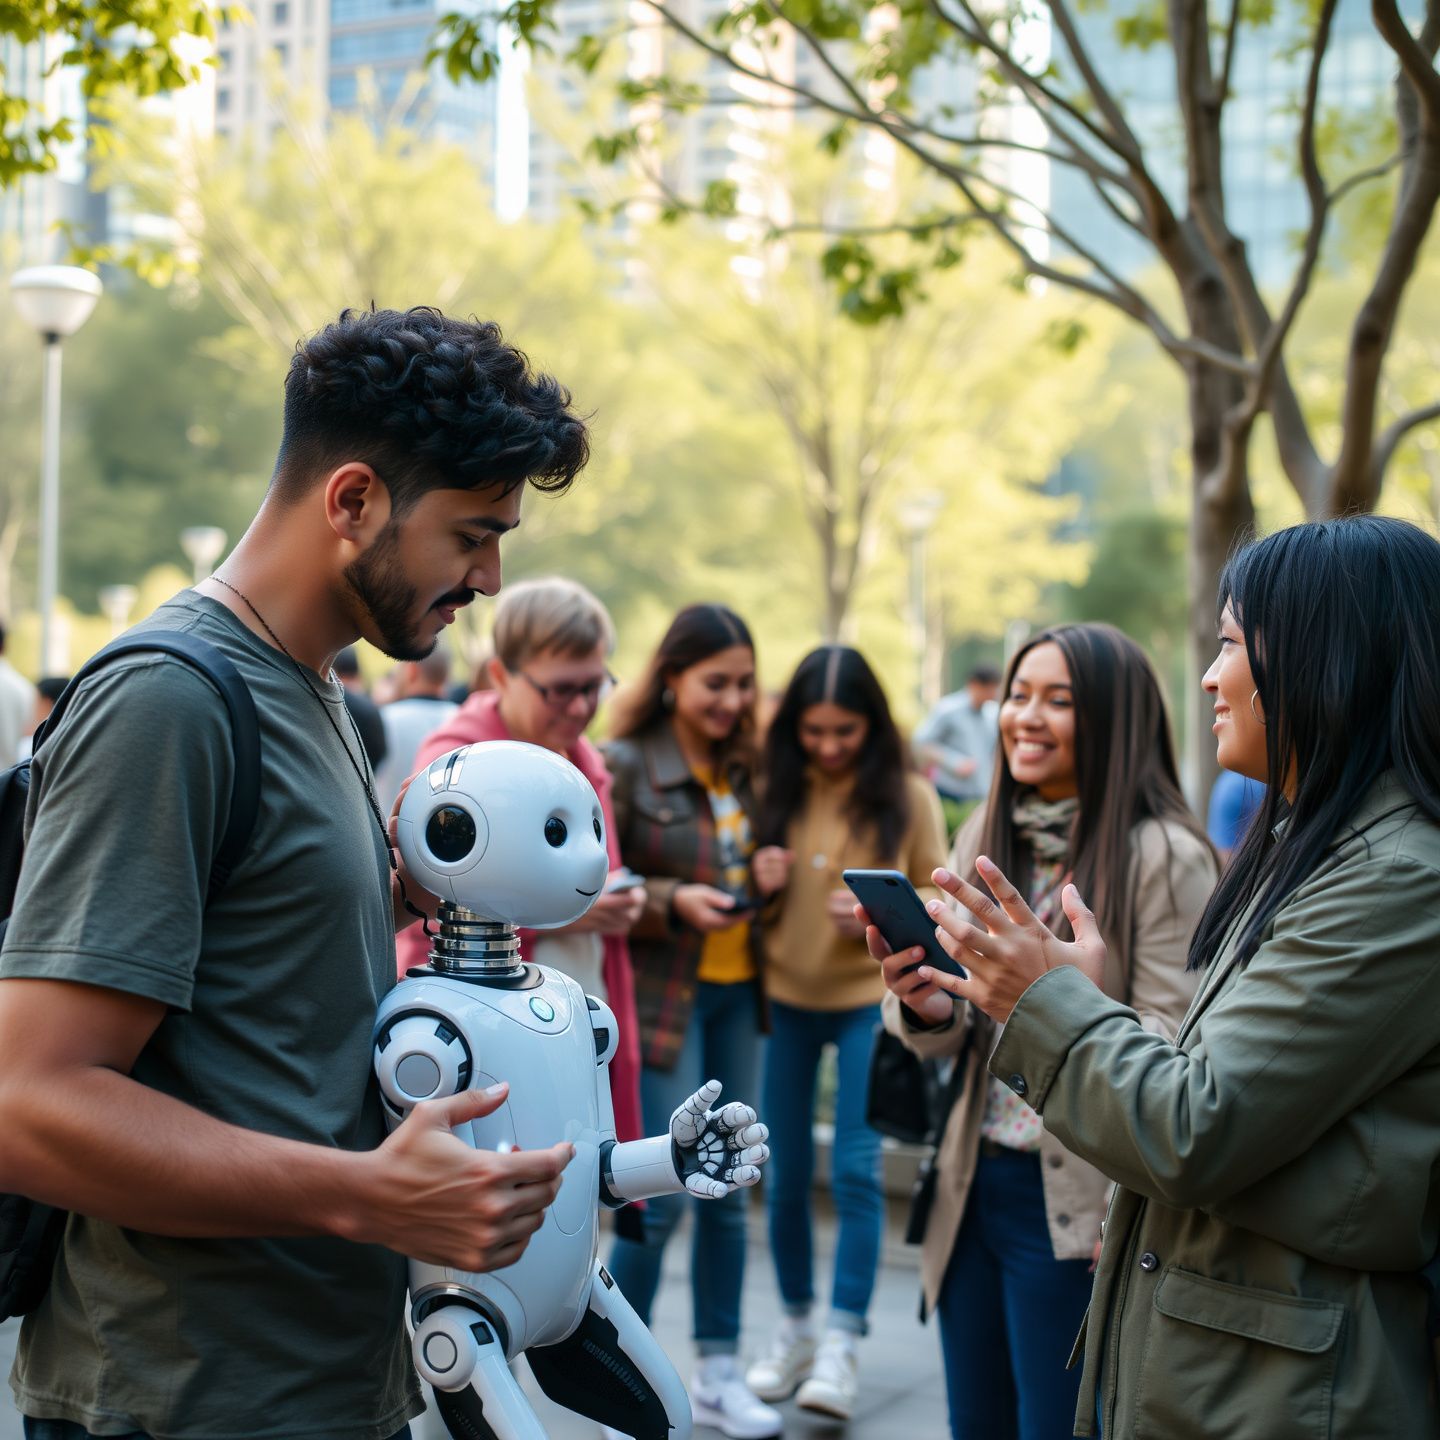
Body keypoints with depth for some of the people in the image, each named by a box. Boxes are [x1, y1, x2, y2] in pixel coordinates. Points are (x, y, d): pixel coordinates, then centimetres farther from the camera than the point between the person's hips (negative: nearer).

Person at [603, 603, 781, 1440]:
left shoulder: (739, 767, 10)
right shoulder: (625, 767, -10)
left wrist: (764, 875, 2)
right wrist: (672, 901, -22)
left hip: (737, 991, 7)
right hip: (662, 995, -7)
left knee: (729, 1189, 12)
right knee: (659, 1197, -5)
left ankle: (720, 1372, 24)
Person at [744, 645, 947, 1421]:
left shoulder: (908, 795, -7)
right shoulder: (776, 791, -1)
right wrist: (763, 888, -12)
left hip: (871, 999, -2)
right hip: (785, 998, 3)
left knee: (856, 1169, -6)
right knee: (786, 1171, 10)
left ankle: (841, 1343, 2)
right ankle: (795, 1325, 26)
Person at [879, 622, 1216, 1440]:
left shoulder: (1163, 856, -12)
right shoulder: (983, 838, 7)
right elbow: (952, 1039, 9)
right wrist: (927, 1009, -12)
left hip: (1079, 1208, -6)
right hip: (975, 1182, 6)